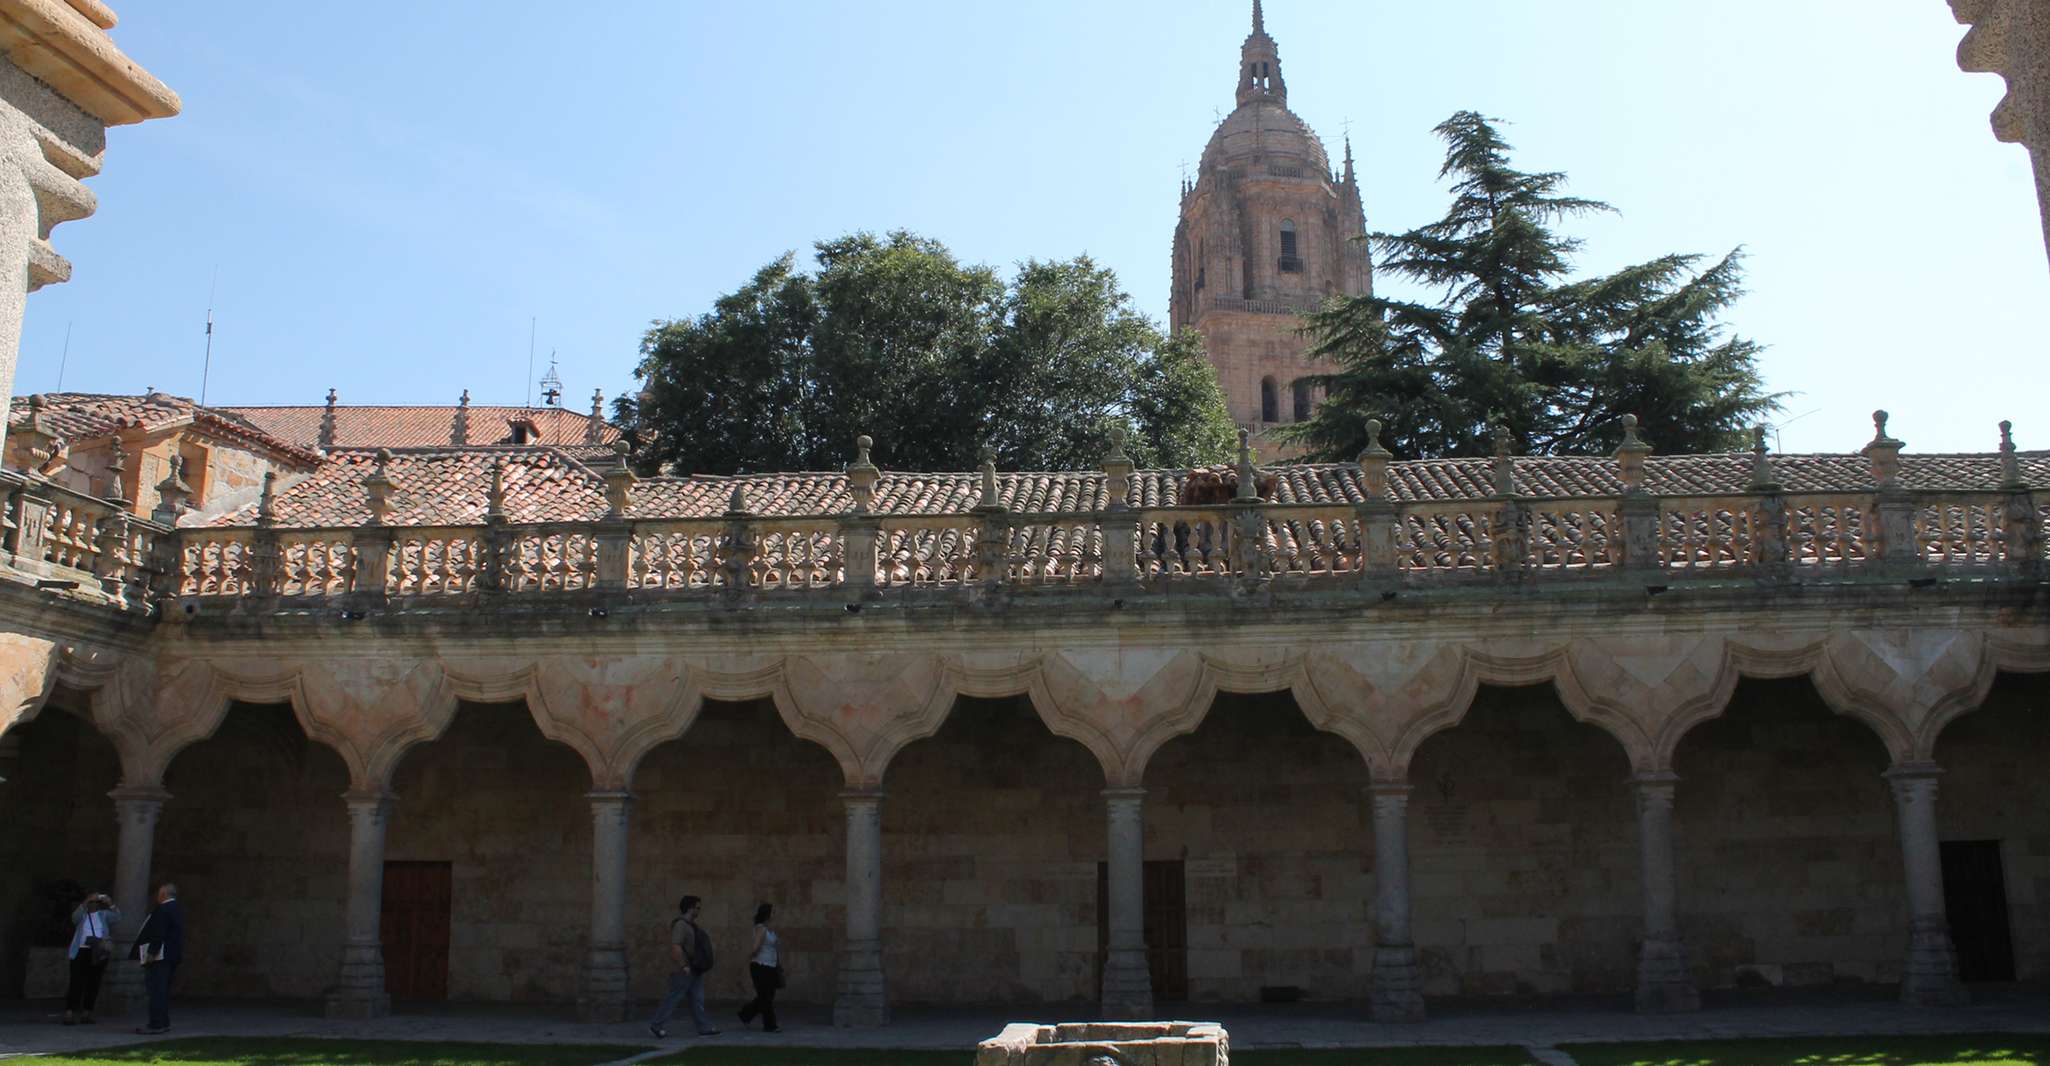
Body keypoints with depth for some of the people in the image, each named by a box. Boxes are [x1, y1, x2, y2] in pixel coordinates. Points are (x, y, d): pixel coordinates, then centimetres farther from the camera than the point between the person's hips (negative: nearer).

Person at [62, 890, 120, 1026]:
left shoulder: (103, 915, 11)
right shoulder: (81, 914, 7)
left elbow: (117, 917, -4)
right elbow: (75, 917, -16)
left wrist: (110, 904, -19)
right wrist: (86, 902, -28)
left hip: (99, 953, 3)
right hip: (81, 952, -2)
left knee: (93, 984, 5)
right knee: (77, 983, -9)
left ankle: (87, 1014, 11)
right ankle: (69, 1014, -11)